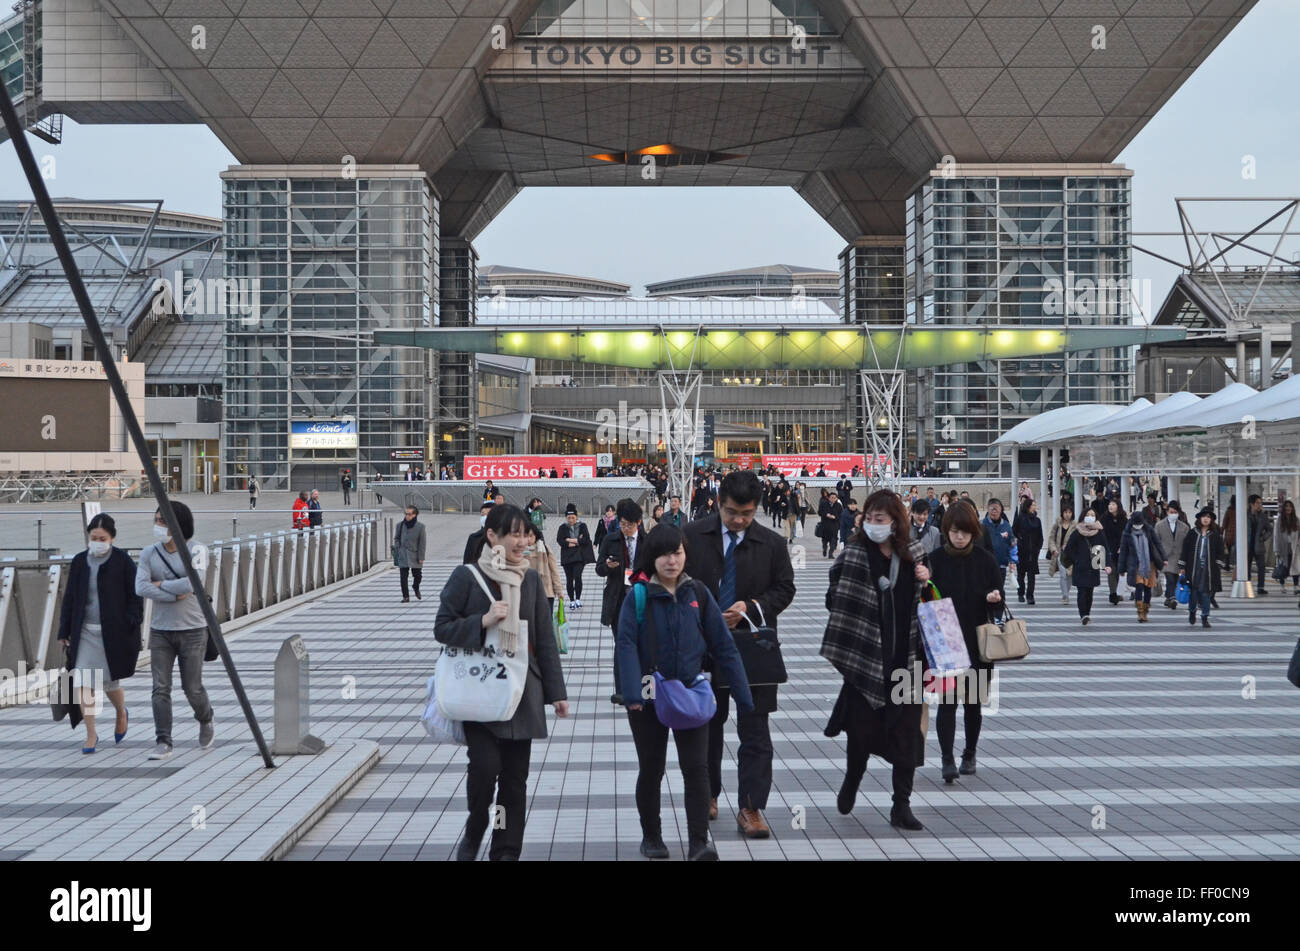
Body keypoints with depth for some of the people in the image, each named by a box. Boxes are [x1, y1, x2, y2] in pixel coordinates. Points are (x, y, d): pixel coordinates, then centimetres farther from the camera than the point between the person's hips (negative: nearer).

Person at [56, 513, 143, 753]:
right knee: (83, 684, -4)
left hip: (114, 633, -3)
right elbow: (69, 598, 10)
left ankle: (121, 713, 39)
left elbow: (134, 598, -4)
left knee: (110, 682, 7)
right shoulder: (80, 562, 5)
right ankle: (91, 734, 6)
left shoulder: (123, 562, -6)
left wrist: (131, 627, -12)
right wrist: (64, 631, 7)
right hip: (85, 633, 3)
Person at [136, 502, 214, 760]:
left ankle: (206, 721, 34)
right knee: (161, 688, -5)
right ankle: (164, 743, -2)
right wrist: (175, 595, -16)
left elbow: (190, 584, -22)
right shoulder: (149, 554, 2)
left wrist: (161, 584, -11)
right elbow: (141, 588, -11)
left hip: (192, 631, -3)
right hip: (160, 631, 3)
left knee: (192, 688, 4)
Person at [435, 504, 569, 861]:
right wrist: (483, 621, -19)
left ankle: (506, 851, 17)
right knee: (485, 765, -15)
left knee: (515, 777, 5)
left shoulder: (531, 579, 6)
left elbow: (545, 639, 9)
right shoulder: (466, 576, -4)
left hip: (522, 691, 4)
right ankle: (474, 832, 14)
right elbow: (442, 628, -3)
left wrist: (556, 691, 7)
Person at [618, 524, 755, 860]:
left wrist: (742, 693, -3)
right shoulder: (638, 597, -9)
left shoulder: (698, 593, -2)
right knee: (651, 769, 11)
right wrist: (632, 692, -32)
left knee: (696, 767, -7)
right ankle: (651, 837, 27)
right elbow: (627, 645, -18)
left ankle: (698, 844, -5)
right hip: (649, 697, -1)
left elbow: (722, 644, -1)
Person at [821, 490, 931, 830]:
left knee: (907, 732, 3)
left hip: (906, 660, 3)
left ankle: (901, 807, 12)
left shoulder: (913, 557, 7)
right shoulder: (854, 554, -4)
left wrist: (926, 581, -2)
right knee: (863, 728, 2)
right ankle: (852, 780, 33)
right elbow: (834, 599, -6)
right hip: (866, 659, -3)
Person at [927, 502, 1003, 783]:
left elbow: (998, 595, 6)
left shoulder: (985, 560, 1)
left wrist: (995, 597, -17)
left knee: (973, 701, 11)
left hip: (978, 642, 1)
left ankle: (969, 755, 26)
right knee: (947, 701, -8)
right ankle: (948, 760, -8)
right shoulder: (936, 560, -1)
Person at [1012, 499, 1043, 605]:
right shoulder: (1020, 518, -3)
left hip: (1033, 550, 2)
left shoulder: (1037, 520, 7)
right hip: (1021, 550, -2)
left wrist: (1039, 547, 3)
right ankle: (1020, 594, 21)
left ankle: (1030, 596, -6)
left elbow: (1040, 536, 11)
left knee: (1032, 573, -5)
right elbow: (1014, 532, 0)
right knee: (1021, 572, 7)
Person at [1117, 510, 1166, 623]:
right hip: (1136, 566, -2)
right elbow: (1123, 551, 2)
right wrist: (1122, 568, 3)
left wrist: (1163, 559, 3)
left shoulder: (1149, 530, 1)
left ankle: (1145, 612, 18)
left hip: (1150, 564, 2)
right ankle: (1140, 613, -13)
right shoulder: (1127, 533, -2)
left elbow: (1157, 544, 8)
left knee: (1148, 588, 5)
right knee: (1139, 587, -15)